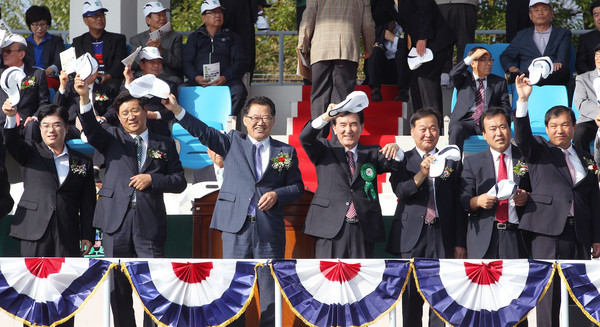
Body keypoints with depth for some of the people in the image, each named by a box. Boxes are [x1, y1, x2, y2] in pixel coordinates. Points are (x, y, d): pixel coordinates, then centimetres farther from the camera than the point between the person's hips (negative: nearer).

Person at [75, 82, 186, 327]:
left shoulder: (164, 144, 14)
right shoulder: (112, 138, 13)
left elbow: (179, 182, 10)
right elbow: (91, 129, -9)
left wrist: (152, 179, -7)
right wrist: (84, 98, -25)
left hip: (150, 223, 0)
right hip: (116, 222, 1)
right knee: (118, 285, 4)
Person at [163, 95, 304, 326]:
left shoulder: (286, 152, 10)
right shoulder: (233, 142, 10)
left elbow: (297, 186, 12)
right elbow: (204, 132, 0)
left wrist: (277, 194, -7)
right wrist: (177, 110, -11)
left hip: (270, 229, 0)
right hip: (236, 228, 0)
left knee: (270, 288, 4)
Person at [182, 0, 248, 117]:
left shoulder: (232, 37, 24)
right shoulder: (195, 37, 25)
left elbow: (240, 61, 11)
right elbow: (186, 62, 13)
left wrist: (225, 77, -10)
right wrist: (196, 77, -11)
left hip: (226, 80, 0)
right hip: (200, 80, 0)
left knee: (239, 90, -35)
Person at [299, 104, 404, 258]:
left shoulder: (372, 153, 17)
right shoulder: (325, 150, 12)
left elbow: (394, 165, 3)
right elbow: (306, 138, -6)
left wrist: (395, 151, -21)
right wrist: (326, 117, -23)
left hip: (363, 230, 2)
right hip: (331, 227, -2)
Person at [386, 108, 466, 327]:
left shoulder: (452, 162, 10)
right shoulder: (403, 160, 6)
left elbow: (459, 205, 8)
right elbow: (400, 191, -13)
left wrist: (460, 243, 3)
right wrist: (421, 173, -30)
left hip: (442, 235, 1)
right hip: (412, 236, -1)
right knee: (411, 296, 2)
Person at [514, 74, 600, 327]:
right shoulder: (539, 151, 10)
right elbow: (522, 137, -11)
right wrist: (523, 101, -24)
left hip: (580, 233, 4)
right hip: (548, 229, -4)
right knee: (548, 290, -7)